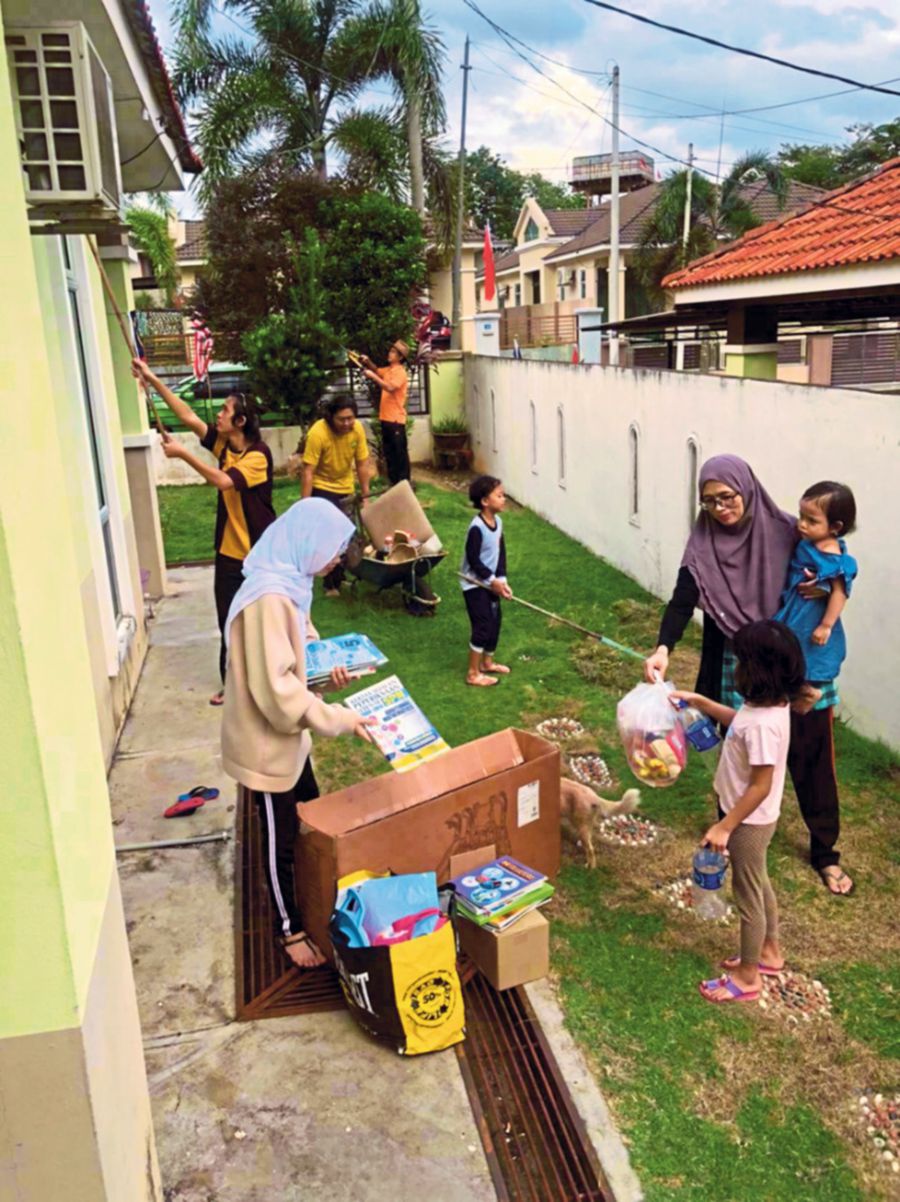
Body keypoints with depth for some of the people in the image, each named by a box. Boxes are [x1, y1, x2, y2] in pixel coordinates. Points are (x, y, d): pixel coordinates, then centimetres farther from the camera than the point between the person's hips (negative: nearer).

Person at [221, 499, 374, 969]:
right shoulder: (269, 598, -30)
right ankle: (290, 930, 28)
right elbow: (276, 689, -31)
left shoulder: (288, 583, 2)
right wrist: (338, 718, -23)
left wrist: (329, 669, -2)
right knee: (281, 839, 8)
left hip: (286, 732, 10)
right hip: (265, 739, -10)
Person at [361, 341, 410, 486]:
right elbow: (377, 371, 27)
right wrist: (368, 362, 6)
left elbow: (390, 387, -25)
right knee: (389, 453, 12)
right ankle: (393, 483, 18)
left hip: (396, 419, -9)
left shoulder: (400, 372, -12)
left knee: (400, 453, -4)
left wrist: (373, 376, -21)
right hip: (386, 418, 9)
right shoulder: (389, 370, 14)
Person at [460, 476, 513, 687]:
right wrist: (493, 580, -18)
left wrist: (501, 579, -4)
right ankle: (473, 674, 5)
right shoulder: (477, 527, -25)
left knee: (495, 622, 17)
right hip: (475, 584, -8)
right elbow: (473, 559, -23)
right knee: (482, 626, -6)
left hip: (490, 583, 8)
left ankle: (487, 662, 36)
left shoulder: (498, 521, 1)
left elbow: (501, 552, 5)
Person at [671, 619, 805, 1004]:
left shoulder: (762, 724, -35)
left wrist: (725, 826, -22)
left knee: (748, 894, 9)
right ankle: (769, 952, 47)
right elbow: (738, 721, 16)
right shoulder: (770, 703, -6)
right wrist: (700, 702, 11)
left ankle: (747, 977, 29)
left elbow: (761, 787, -29)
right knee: (758, 884, 26)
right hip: (754, 817, 9)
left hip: (749, 821, -9)